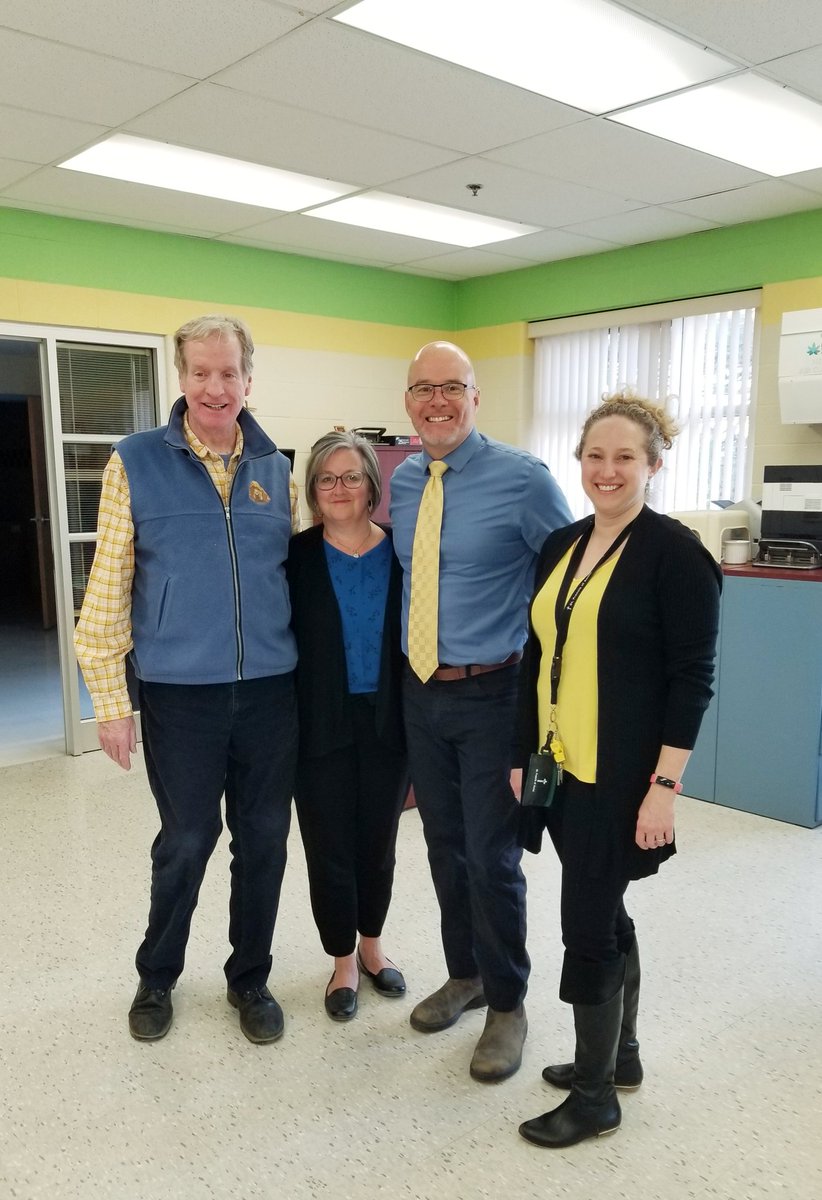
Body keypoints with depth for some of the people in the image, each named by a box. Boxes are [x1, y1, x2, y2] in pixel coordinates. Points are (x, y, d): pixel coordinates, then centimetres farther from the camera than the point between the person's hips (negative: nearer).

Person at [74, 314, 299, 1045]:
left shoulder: (276, 470, 4)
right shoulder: (136, 463, -5)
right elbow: (108, 589, -6)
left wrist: (309, 670, 9)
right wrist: (110, 700, -7)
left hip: (271, 690, 3)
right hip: (181, 695, -3)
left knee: (264, 842, 12)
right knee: (185, 843, 11)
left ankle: (250, 979, 34)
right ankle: (157, 978, 37)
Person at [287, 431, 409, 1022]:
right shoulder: (298, 556, -5)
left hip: (387, 725, 2)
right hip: (322, 728, -1)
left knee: (378, 843, 16)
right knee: (330, 847, 8)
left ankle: (372, 945, 40)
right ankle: (343, 961, 31)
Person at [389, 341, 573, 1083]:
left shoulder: (522, 478, -12)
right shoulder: (402, 482, 5)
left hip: (492, 695, -5)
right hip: (421, 691, 6)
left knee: (492, 857, 3)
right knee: (445, 846, 18)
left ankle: (507, 1005, 26)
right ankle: (464, 974, 40)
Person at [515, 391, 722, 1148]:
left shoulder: (674, 552, -11)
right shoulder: (561, 545, 8)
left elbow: (692, 677, -13)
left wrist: (665, 784, -17)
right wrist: (523, 754, 11)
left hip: (621, 775, -6)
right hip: (563, 767, 7)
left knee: (586, 924, 1)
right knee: (605, 916, 19)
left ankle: (594, 1093, 21)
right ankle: (621, 1054, 38)